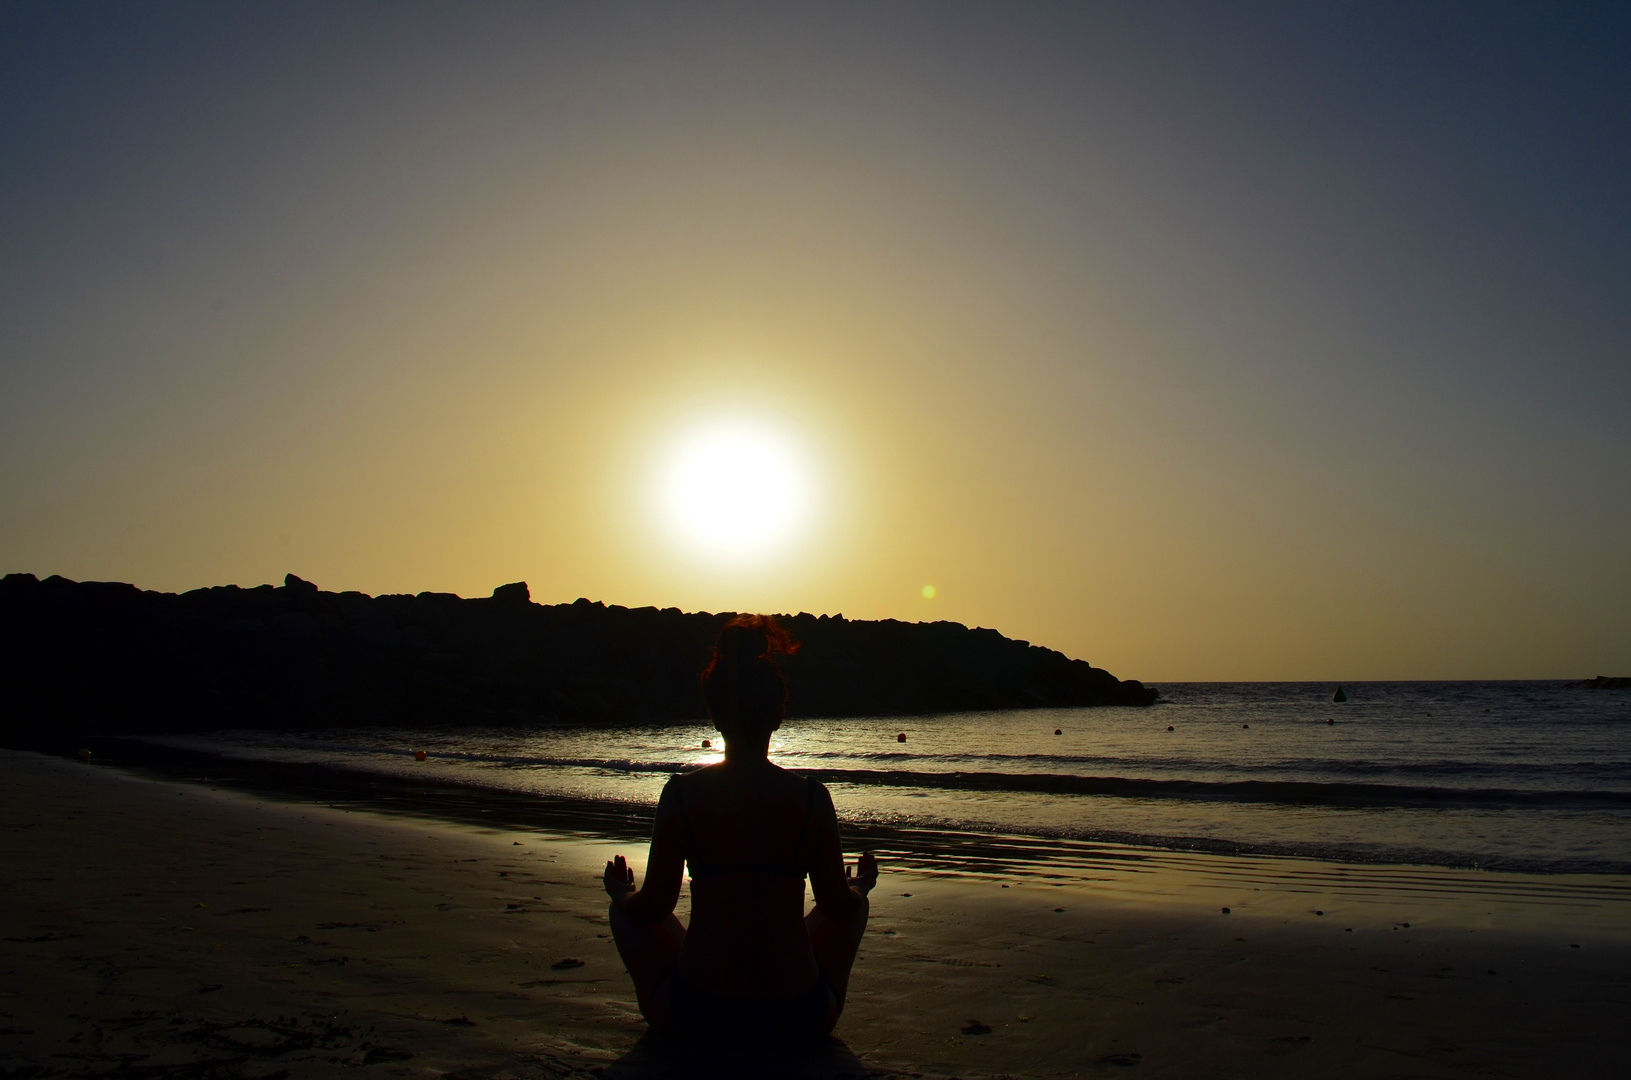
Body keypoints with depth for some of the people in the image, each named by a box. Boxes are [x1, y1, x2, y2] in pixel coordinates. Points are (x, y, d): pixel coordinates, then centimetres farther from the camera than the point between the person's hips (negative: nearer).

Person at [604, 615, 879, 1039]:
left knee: (624, 910, 27)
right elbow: (838, 905, 1)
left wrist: (620, 894, 22)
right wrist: (860, 886, 25)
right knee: (855, 905, 30)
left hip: (692, 1015, -1)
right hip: (800, 1019, 1)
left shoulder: (681, 793, -10)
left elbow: (653, 906, -2)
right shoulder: (812, 796, -8)